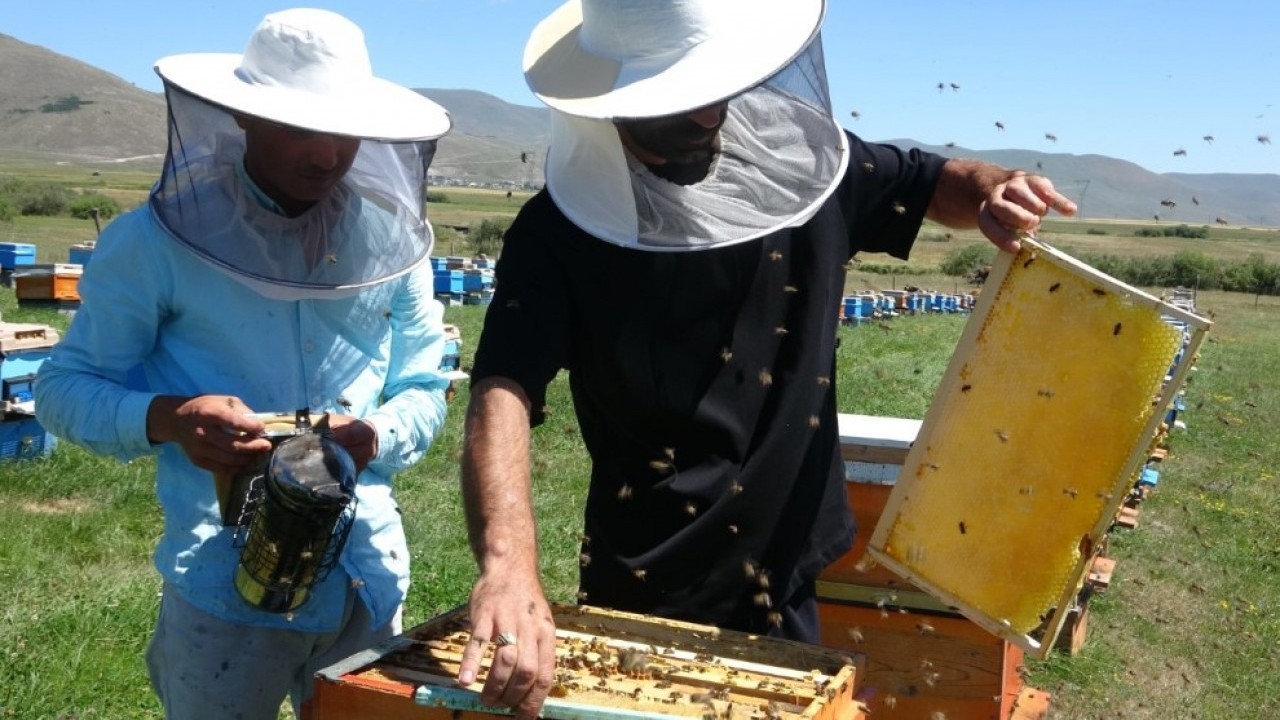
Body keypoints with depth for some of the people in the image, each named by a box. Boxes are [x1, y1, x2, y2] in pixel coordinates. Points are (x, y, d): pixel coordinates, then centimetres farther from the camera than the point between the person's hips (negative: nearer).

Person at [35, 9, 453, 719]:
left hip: (370, 583, 4)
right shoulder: (156, 241, -8)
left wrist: (376, 437, -14)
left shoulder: (392, 239, 1)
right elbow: (63, 388, -2)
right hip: (225, 591, -3)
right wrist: (166, 419, -22)